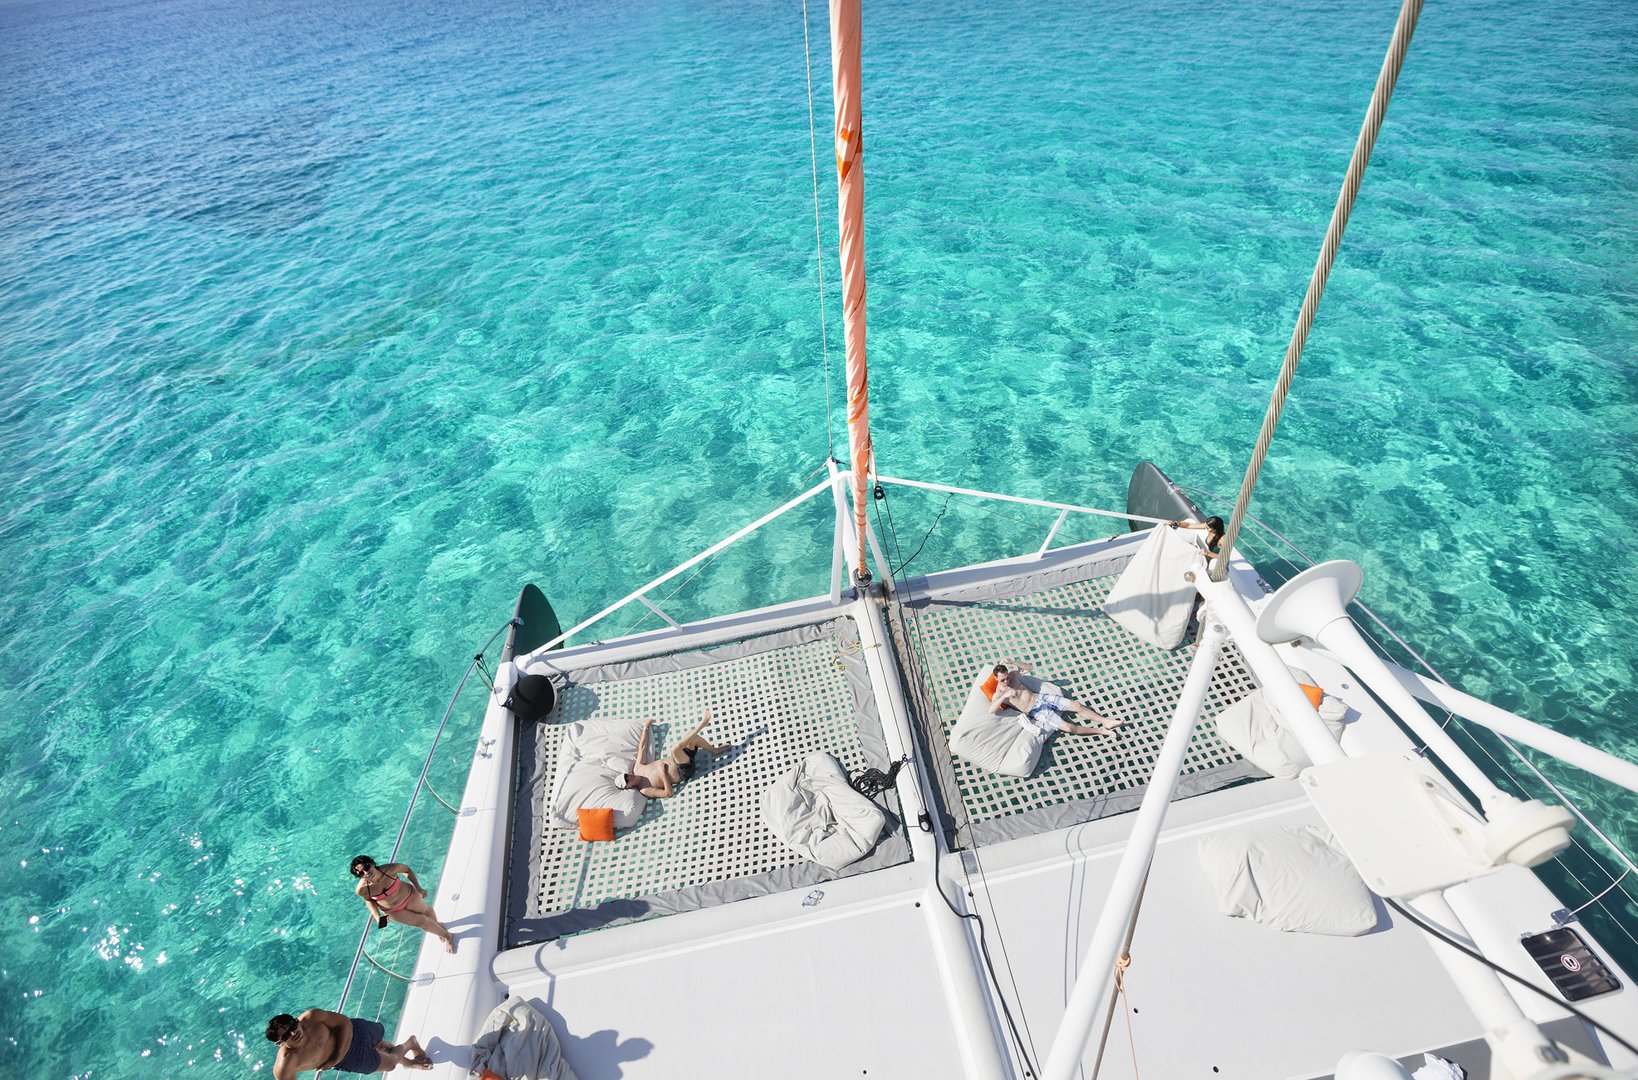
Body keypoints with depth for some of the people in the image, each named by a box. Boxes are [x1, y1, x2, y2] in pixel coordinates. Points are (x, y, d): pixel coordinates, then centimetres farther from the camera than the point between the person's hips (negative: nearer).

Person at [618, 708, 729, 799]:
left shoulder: (637, 768, 1)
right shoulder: (644, 790, -16)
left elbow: (642, 747, 10)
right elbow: (669, 793, -20)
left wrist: (645, 727, 13)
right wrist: (663, 773, -28)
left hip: (675, 761, 7)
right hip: (684, 771, -7)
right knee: (674, 749, -33)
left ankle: (714, 750, 11)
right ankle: (703, 723, -27)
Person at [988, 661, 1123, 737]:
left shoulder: (1012, 674, 1)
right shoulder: (999, 693, -16)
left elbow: (1028, 668, 13)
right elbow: (991, 710, -34)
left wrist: (1012, 662, -5)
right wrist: (1005, 696, -48)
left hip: (1041, 697, 6)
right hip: (1036, 711, -6)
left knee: (1076, 705, -5)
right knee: (1069, 727, -18)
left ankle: (1106, 721, 8)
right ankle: (1100, 731, -2)